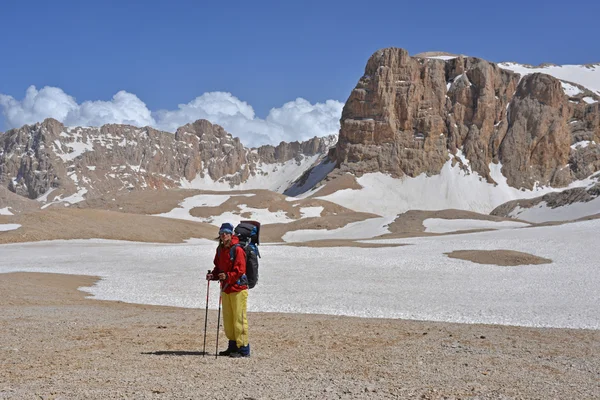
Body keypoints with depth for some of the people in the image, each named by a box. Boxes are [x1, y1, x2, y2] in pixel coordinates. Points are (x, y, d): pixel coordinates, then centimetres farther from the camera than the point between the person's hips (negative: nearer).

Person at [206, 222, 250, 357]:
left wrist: (227, 276, -32)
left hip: (238, 288, -8)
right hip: (225, 288, 8)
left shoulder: (238, 250, -12)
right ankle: (233, 346, 23)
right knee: (228, 319, 12)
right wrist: (213, 275, 0)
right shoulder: (220, 249, 12)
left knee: (239, 318, -6)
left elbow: (239, 270, -18)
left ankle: (243, 349, -2)